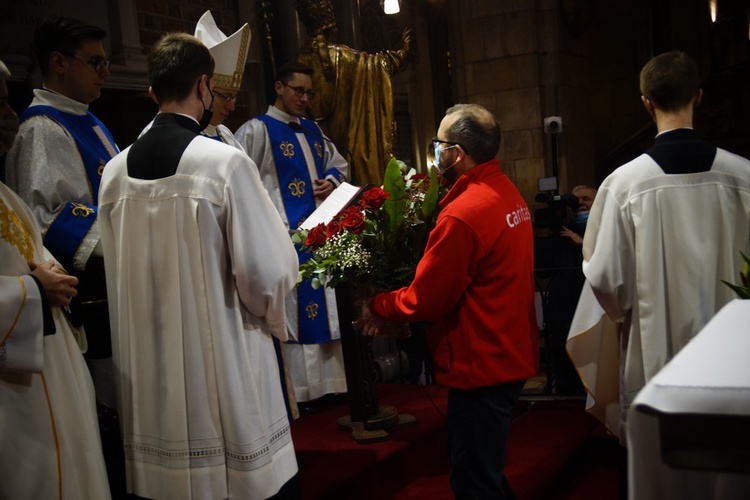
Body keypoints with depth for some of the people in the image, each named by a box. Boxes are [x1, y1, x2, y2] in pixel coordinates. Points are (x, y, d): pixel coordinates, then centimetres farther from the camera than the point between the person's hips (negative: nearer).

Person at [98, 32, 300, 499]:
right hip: (223, 363, -5)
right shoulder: (225, 161, -15)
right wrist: (270, 315, 6)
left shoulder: (116, 170, 0)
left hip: (146, 367, 5)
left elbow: (115, 267, 8)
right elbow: (268, 268, -15)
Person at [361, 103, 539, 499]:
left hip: (480, 365, -10)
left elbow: (424, 300, -18)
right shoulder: (507, 193, 5)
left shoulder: (462, 216, -25)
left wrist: (377, 306, -1)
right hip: (509, 355, 10)